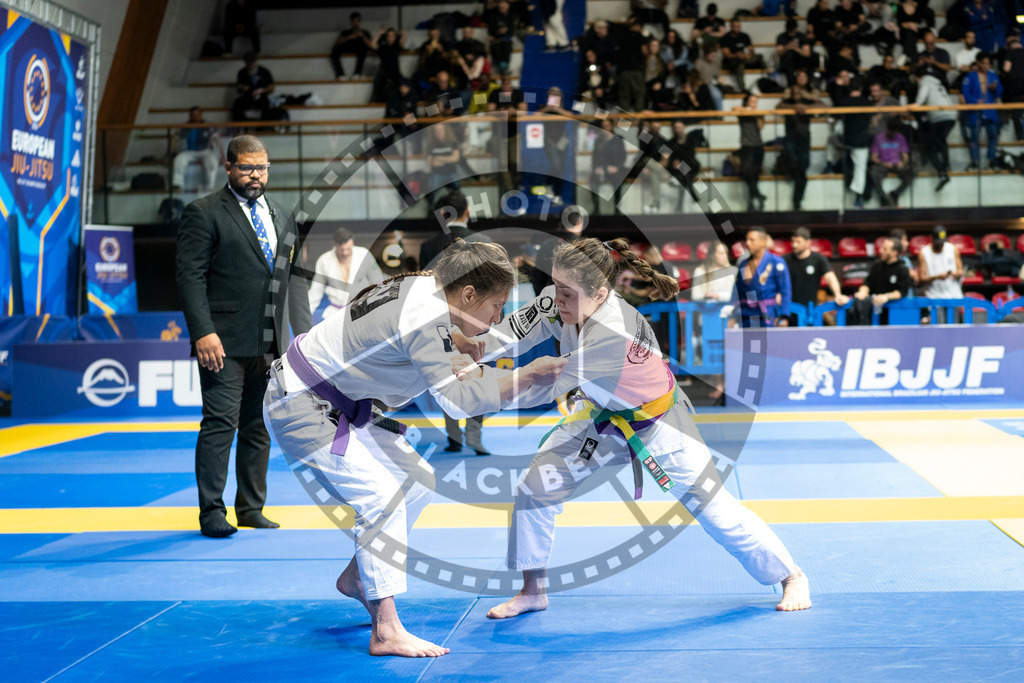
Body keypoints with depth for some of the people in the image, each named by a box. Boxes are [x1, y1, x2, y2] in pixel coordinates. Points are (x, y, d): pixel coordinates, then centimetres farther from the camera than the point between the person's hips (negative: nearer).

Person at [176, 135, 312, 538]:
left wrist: (305, 334, 8)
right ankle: (212, 512, 1)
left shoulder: (283, 217, 16)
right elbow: (190, 276, -9)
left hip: (269, 345, 6)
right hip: (225, 342, -6)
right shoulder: (203, 213, -3)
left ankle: (252, 508, 19)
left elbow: (292, 280, 17)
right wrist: (203, 333, -18)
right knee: (220, 424, -6)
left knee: (259, 428, 10)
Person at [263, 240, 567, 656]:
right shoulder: (424, 317, -28)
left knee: (417, 478, 11)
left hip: (338, 404, 10)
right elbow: (459, 400, -30)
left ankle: (357, 577, 26)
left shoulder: (424, 287, 0)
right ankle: (387, 633, -15)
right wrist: (527, 376, -25)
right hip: (300, 409, -10)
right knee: (380, 497, -18)